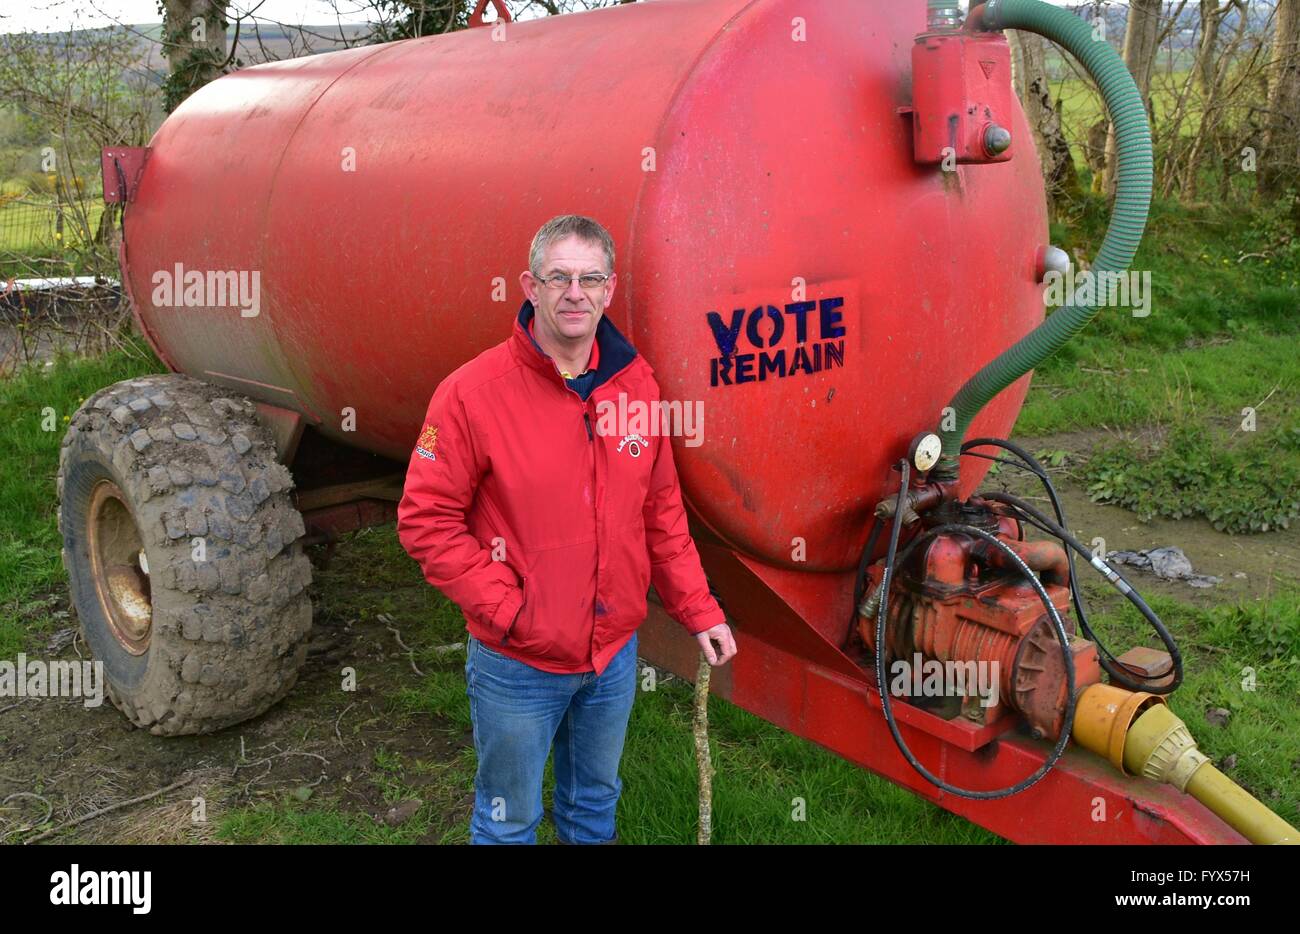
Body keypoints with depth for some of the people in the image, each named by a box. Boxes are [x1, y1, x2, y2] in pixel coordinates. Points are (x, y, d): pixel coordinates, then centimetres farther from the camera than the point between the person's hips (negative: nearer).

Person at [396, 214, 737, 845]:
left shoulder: (636, 383, -2)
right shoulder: (474, 392, -17)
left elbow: (662, 512, 6)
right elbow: (426, 520, -15)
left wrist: (697, 610, 5)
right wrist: (504, 609, -18)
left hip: (614, 656, 4)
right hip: (517, 667, -4)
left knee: (596, 800, 27)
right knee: (509, 820, 16)